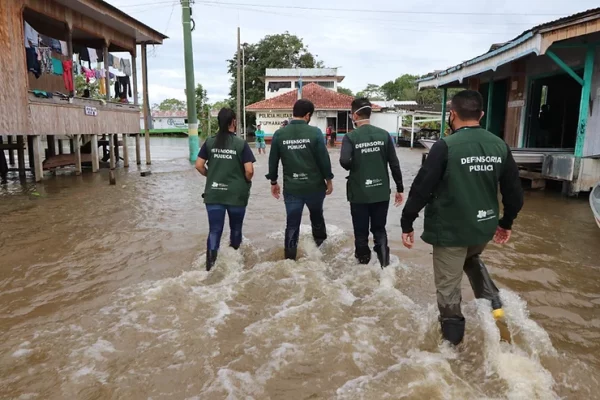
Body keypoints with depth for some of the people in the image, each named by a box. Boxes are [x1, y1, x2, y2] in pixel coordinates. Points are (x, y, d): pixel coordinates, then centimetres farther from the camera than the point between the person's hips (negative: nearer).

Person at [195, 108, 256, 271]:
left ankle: (210, 262, -5)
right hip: (236, 194, -1)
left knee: (214, 229, 4)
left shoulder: (209, 142, 0)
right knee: (236, 227, 20)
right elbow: (249, 170, -14)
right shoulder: (241, 144, -9)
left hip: (214, 193, 2)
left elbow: (199, 165, -1)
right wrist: (247, 181, 7)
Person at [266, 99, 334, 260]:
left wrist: (273, 182, 15)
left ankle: (290, 258, 12)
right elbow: (324, 159, -8)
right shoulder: (315, 132, -10)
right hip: (314, 185, -1)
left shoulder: (279, 134, -3)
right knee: (316, 215, 26)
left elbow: (273, 161, 2)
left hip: (291, 187, 1)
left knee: (292, 224, 8)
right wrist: (329, 179, 5)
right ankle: (320, 240, 47)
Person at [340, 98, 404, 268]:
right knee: (379, 230, 16)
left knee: (361, 233, 11)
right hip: (381, 192, 3)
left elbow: (345, 161, -24)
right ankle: (384, 263, 8)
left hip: (359, 194, -2)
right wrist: (400, 188, 7)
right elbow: (394, 164, -1)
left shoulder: (350, 137, -10)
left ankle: (363, 264, 23)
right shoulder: (384, 134, -1)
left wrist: (354, 167, -1)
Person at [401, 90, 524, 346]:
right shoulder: (500, 146, 0)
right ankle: (492, 301, 21)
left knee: (448, 286, 8)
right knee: (472, 259, 36)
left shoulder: (445, 147, -17)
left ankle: (453, 337, 19)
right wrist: (507, 222, 21)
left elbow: (422, 188, -17)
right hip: (484, 228, 6)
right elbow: (514, 190, 7)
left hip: (450, 229, -6)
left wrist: (406, 224, -7)